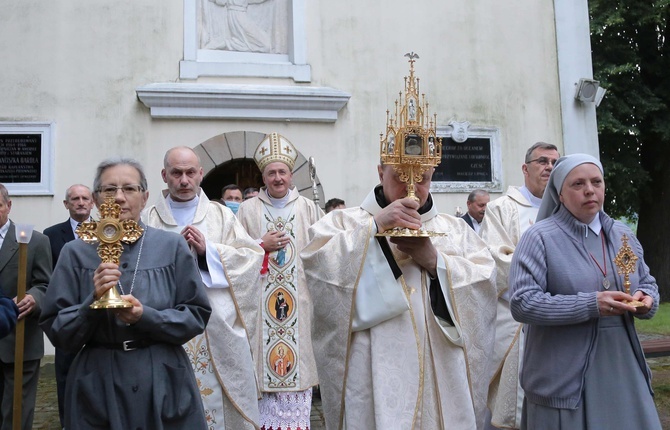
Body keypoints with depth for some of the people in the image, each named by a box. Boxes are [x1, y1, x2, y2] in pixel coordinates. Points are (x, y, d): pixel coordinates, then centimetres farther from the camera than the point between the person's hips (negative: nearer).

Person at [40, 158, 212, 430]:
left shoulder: (172, 246, -4)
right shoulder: (75, 253, -2)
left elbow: (197, 316, -3)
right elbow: (57, 332, -1)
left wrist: (145, 316, -17)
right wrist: (93, 303, -18)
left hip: (165, 382, 0)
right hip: (97, 386, 1)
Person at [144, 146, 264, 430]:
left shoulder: (222, 216, 8)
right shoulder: (148, 220, 6)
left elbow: (252, 256, -1)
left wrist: (208, 250, -9)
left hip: (217, 329, 1)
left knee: (222, 397, 6)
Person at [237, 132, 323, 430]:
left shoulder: (309, 209, 5)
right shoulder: (248, 209, 4)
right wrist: (261, 246, -11)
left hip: (300, 302, 1)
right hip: (260, 303, 0)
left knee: (297, 360, 4)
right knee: (263, 362, 1)